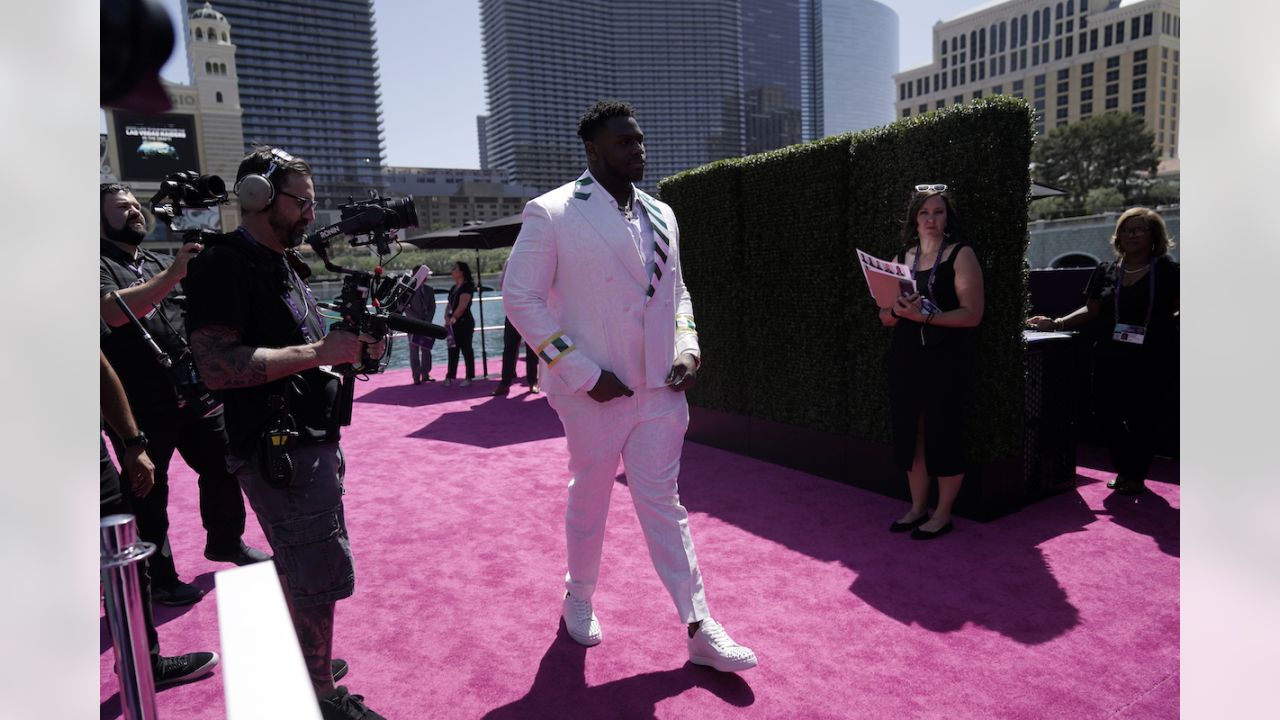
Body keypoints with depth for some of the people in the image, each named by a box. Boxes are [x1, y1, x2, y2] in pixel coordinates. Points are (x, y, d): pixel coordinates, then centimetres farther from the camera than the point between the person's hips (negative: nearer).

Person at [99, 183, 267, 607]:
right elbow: (113, 311, -24)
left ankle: (225, 540, 35)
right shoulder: (101, 264, -5)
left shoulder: (161, 263, 15)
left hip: (194, 394, 6)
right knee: (149, 494, 6)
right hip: (139, 407, -6)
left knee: (223, 465, 13)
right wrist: (174, 273, -28)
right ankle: (159, 579, 21)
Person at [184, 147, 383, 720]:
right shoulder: (224, 265, -15)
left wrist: (352, 346, 2)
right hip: (278, 450, -10)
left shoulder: (284, 263, 15)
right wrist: (319, 352, -24)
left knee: (298, 569, 21)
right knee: (321, 576, -1)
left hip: (313, 442, 10)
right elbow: (217, 365, -25)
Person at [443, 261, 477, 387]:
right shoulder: (453, 288, 17)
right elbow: (449, 304, 15)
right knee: (452, 350, 7)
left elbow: (462, 306, -18)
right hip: (454, 324, 8)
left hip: (464, 322, -8)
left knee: (466, 350, -4)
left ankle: (469, 377, 2)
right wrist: (447, 317, -3)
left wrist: (453, 318, -22)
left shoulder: (467, 287, -8)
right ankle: (450, 377, 10)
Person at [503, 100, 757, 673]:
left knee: (663, 503, 10)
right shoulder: (551, 214, -9)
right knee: (589, 500, 14)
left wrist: (687, 344, 0)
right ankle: (578, 599, 40)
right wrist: (582, 373, -16)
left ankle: (700, 629, 17)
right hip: (595, 390, -4)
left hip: (661, 388, 4)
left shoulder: (660, 215, 8)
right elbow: (521, 298, -11)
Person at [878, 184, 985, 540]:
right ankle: (917, 508, 22)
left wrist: (925, 315, -22)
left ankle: (943, 514, 14)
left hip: (946, 359, -5)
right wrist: (899, 310, -11)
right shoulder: (901, 258, 12)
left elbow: (972, 314, -11)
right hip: (905, 357, 5)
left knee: (943, 434, 0)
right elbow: (885, 316, 11)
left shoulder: (961, 255, -2)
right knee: (910, 433, 8)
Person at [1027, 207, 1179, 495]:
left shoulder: (1166, 270, 1)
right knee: (1107, 412, 0)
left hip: (1154, 361, -3)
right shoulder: (1106, 271, 9)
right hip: (1111, 358, 3)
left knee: (1142, 419, 4)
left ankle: (1137, 475, 23)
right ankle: (1124, 470, 23)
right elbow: (1091, 311, 8)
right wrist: (1056, 323, -1)